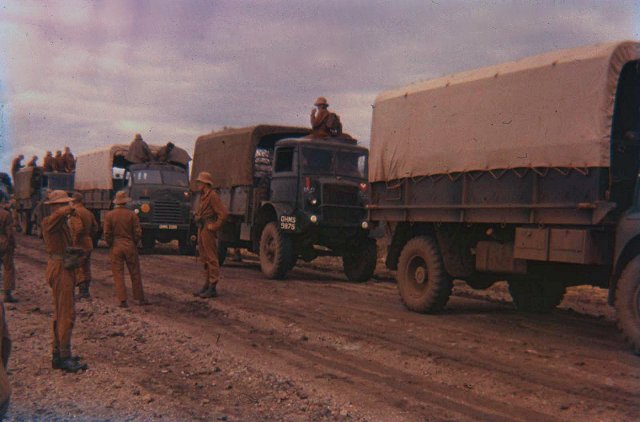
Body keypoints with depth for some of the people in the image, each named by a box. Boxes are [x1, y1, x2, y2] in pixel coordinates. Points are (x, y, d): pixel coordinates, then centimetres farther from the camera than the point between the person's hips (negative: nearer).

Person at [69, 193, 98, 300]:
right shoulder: (88, 213, 12)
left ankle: (82, 291, -5)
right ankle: (86, 292, 21)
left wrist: (74, 241, -18)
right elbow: (95, 227, 16)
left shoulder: (75, 212, -15)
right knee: (86, 268, 15)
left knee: (78, 270, -3)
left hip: (79, 244, -8)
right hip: (88, 244, 8)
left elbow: (78, 228, -26)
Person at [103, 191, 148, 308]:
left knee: (118, 275, 4)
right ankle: (140, 299, 15)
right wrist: (134, 244, 10)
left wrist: (111, 245, 9)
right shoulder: (132, 214, -4)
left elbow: (107, 234, -5)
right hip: (130, 246, 0)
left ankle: (123, 300, -1)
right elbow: (138, 232, -5)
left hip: (116, 247, 0)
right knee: (135, 273, 10)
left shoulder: (109, 215, -3)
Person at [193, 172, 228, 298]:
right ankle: (207, 284, 20)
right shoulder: (202, 196, 17)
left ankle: (212, 288, -7)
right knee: (205, 258, 13)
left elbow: (224, 213, -21)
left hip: (208, 230, -10)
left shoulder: (212, 196, -13)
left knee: (211, 258, -8)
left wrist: (214, 226, -17)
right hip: (201, 229, 10)